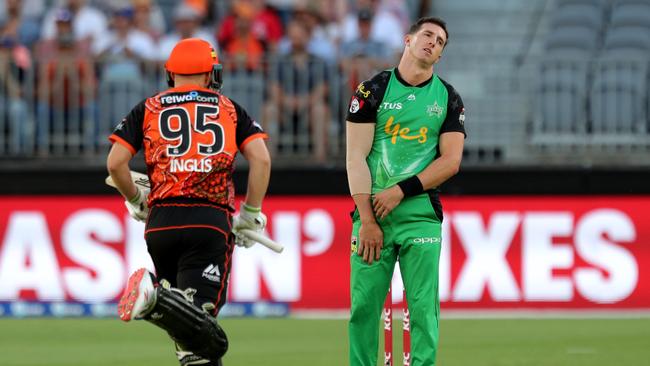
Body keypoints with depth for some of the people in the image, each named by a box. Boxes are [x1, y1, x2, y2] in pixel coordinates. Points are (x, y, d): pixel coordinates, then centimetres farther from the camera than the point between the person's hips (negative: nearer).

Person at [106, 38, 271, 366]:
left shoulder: (148, 109, 15)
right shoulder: (229, 109, 15)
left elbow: (115, 163, 6)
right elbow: (261, 158, 2)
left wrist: (136, 203, 23)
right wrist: (250, 216, 12)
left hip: (161, 221, 2)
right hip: (212, 221, -2)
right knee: (200, 314, -16)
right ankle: (160, 301, -43)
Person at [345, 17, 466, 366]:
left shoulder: (448, 99, 9)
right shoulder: (373, 90, 4)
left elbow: (450, 161, 2)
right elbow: (356, 158, -1)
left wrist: (402, 190, -10)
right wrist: (367, 220, -8)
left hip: (421, 215, 1)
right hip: (372, 211, -1)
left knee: (424, 308, -5)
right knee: (364, 307, -2)